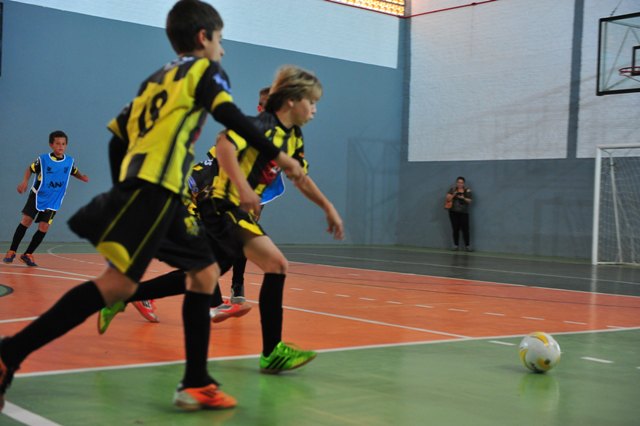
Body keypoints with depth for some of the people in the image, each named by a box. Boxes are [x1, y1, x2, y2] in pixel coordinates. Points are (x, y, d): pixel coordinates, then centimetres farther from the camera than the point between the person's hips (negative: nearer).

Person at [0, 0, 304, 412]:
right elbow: (232, 117, -10)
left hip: (162, 193, 9)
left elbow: (118, 138, 24)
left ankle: (196, 384, 6)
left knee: (205, 273, 10)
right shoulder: (204, 69, 7)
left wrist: (123, 192, 28)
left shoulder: (158, 77, 28)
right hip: (154, 188, -9)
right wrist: (277, 155, -4)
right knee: (120, 282, -15)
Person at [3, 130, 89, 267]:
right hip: (37, 196, -2)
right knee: (26, 221, -9)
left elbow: (75, 172, 13)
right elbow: (30, 169, 1)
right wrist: (25, 181, -16)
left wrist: (82, 177, -8)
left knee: (44, 227, -3)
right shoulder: (42, 159, -13)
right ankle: (11, 252, 2)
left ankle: (28, 254, 10)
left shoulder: (69, 161, -6)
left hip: (54, 201, 2)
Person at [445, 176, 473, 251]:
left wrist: (463, 198, -18)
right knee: (455, 229, 1)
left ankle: (467, 246, -2)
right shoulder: (452, 189, 3)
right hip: (453, 212, 1)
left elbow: (469, 201, -1)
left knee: (465, 229, -6)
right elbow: (448, 199, 0)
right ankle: (456, 245, 9)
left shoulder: (467, 190, 2)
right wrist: (453, 194, -17)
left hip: (464, 212, -1)